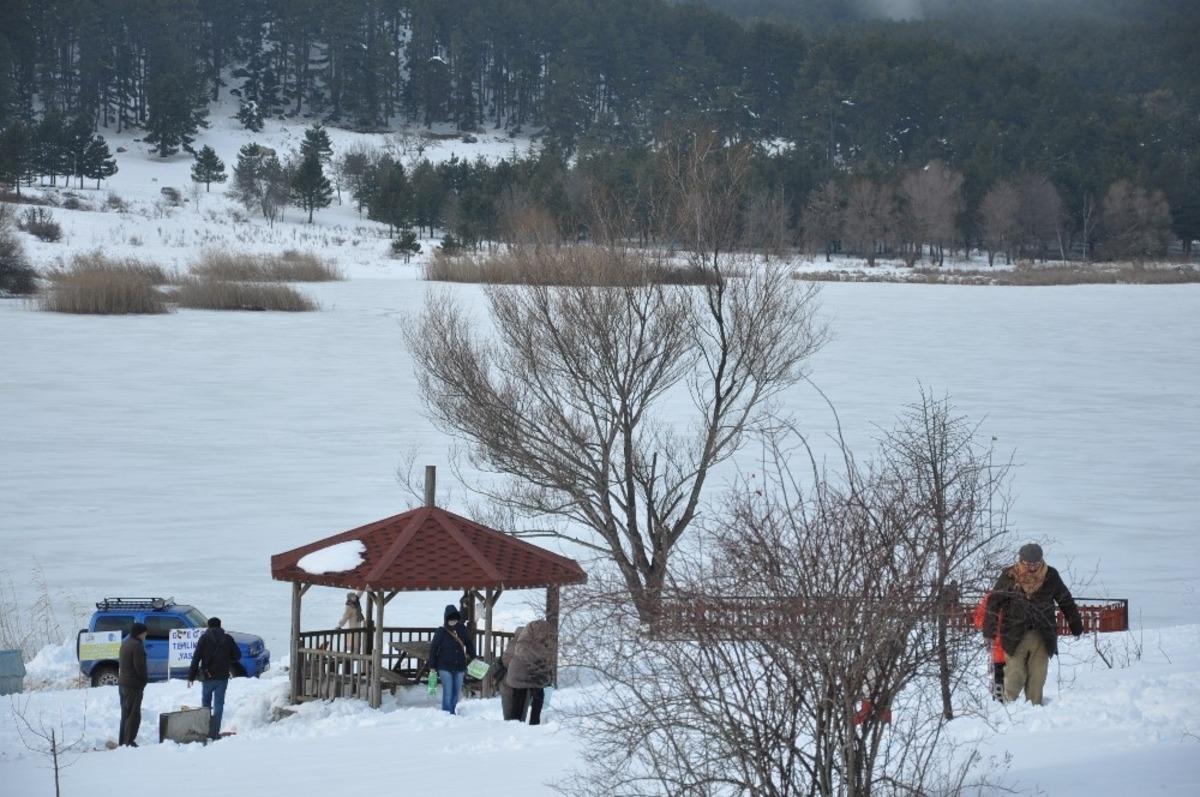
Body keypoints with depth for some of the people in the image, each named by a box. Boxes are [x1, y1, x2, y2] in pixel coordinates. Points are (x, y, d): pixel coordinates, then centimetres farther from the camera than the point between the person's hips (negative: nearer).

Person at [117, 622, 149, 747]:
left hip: (122, 683, 10)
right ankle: (129, 741, -8)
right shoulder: (137, 646, -17)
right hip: (134, 684, -10)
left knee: (125, 713, 16)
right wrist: (145, 678, -5)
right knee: (134, 714, -6)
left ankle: (122, 741, 19)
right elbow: (140, 666, -21)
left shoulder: (125, 644, 14)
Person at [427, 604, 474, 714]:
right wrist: (432, 666, -5)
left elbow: (470, 645, 14)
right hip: (445, 667, -4)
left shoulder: (463, 630, 1)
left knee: (456, 693, 11)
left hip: (459, 667, 4)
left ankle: (452, 712, 24)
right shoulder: (441, 632, -7)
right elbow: (433, 649, -3)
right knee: (448, 693, -9)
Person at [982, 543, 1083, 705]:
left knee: (1038, 675, 1)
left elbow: (1066, 601, 16)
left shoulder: (1050, 576, 5)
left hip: (1042, 635, 2)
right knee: (1015, 675, -6)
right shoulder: (1009, 576, -2)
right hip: (1015, 635, -2)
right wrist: (990, 630, -5)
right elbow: (994, 602, 0)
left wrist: (1076, 625, 20)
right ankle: (1009, 703, 8)